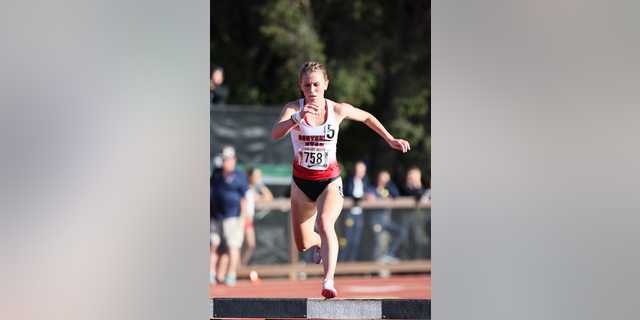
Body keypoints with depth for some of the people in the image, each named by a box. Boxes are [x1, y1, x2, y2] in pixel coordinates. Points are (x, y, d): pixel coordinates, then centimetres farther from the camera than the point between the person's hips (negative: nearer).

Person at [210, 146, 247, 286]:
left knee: (233, 247, -5)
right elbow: (212, 191, 20)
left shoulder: (240, 175, -5)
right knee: (213, 245, 3)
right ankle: (211, 274, 7)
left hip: (232, 217, -5)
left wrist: (243, 217, -10)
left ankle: (231, 275, -1)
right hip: (215, 216, 5)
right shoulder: (216, 173, 11)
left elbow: (244, 198, -6)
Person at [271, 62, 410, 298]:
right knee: (302, 244, 13)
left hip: (330, 181, -2)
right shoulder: (293, 109, -11)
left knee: (325, 223, -32)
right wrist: (298, 117, -47)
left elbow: (366, 117, 15)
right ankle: (320, 244, 51)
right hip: (301, 182, 2)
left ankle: (328, 282, -41)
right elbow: (276, 133, -31)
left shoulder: (338, 110, -6)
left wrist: (390, 139, 17)